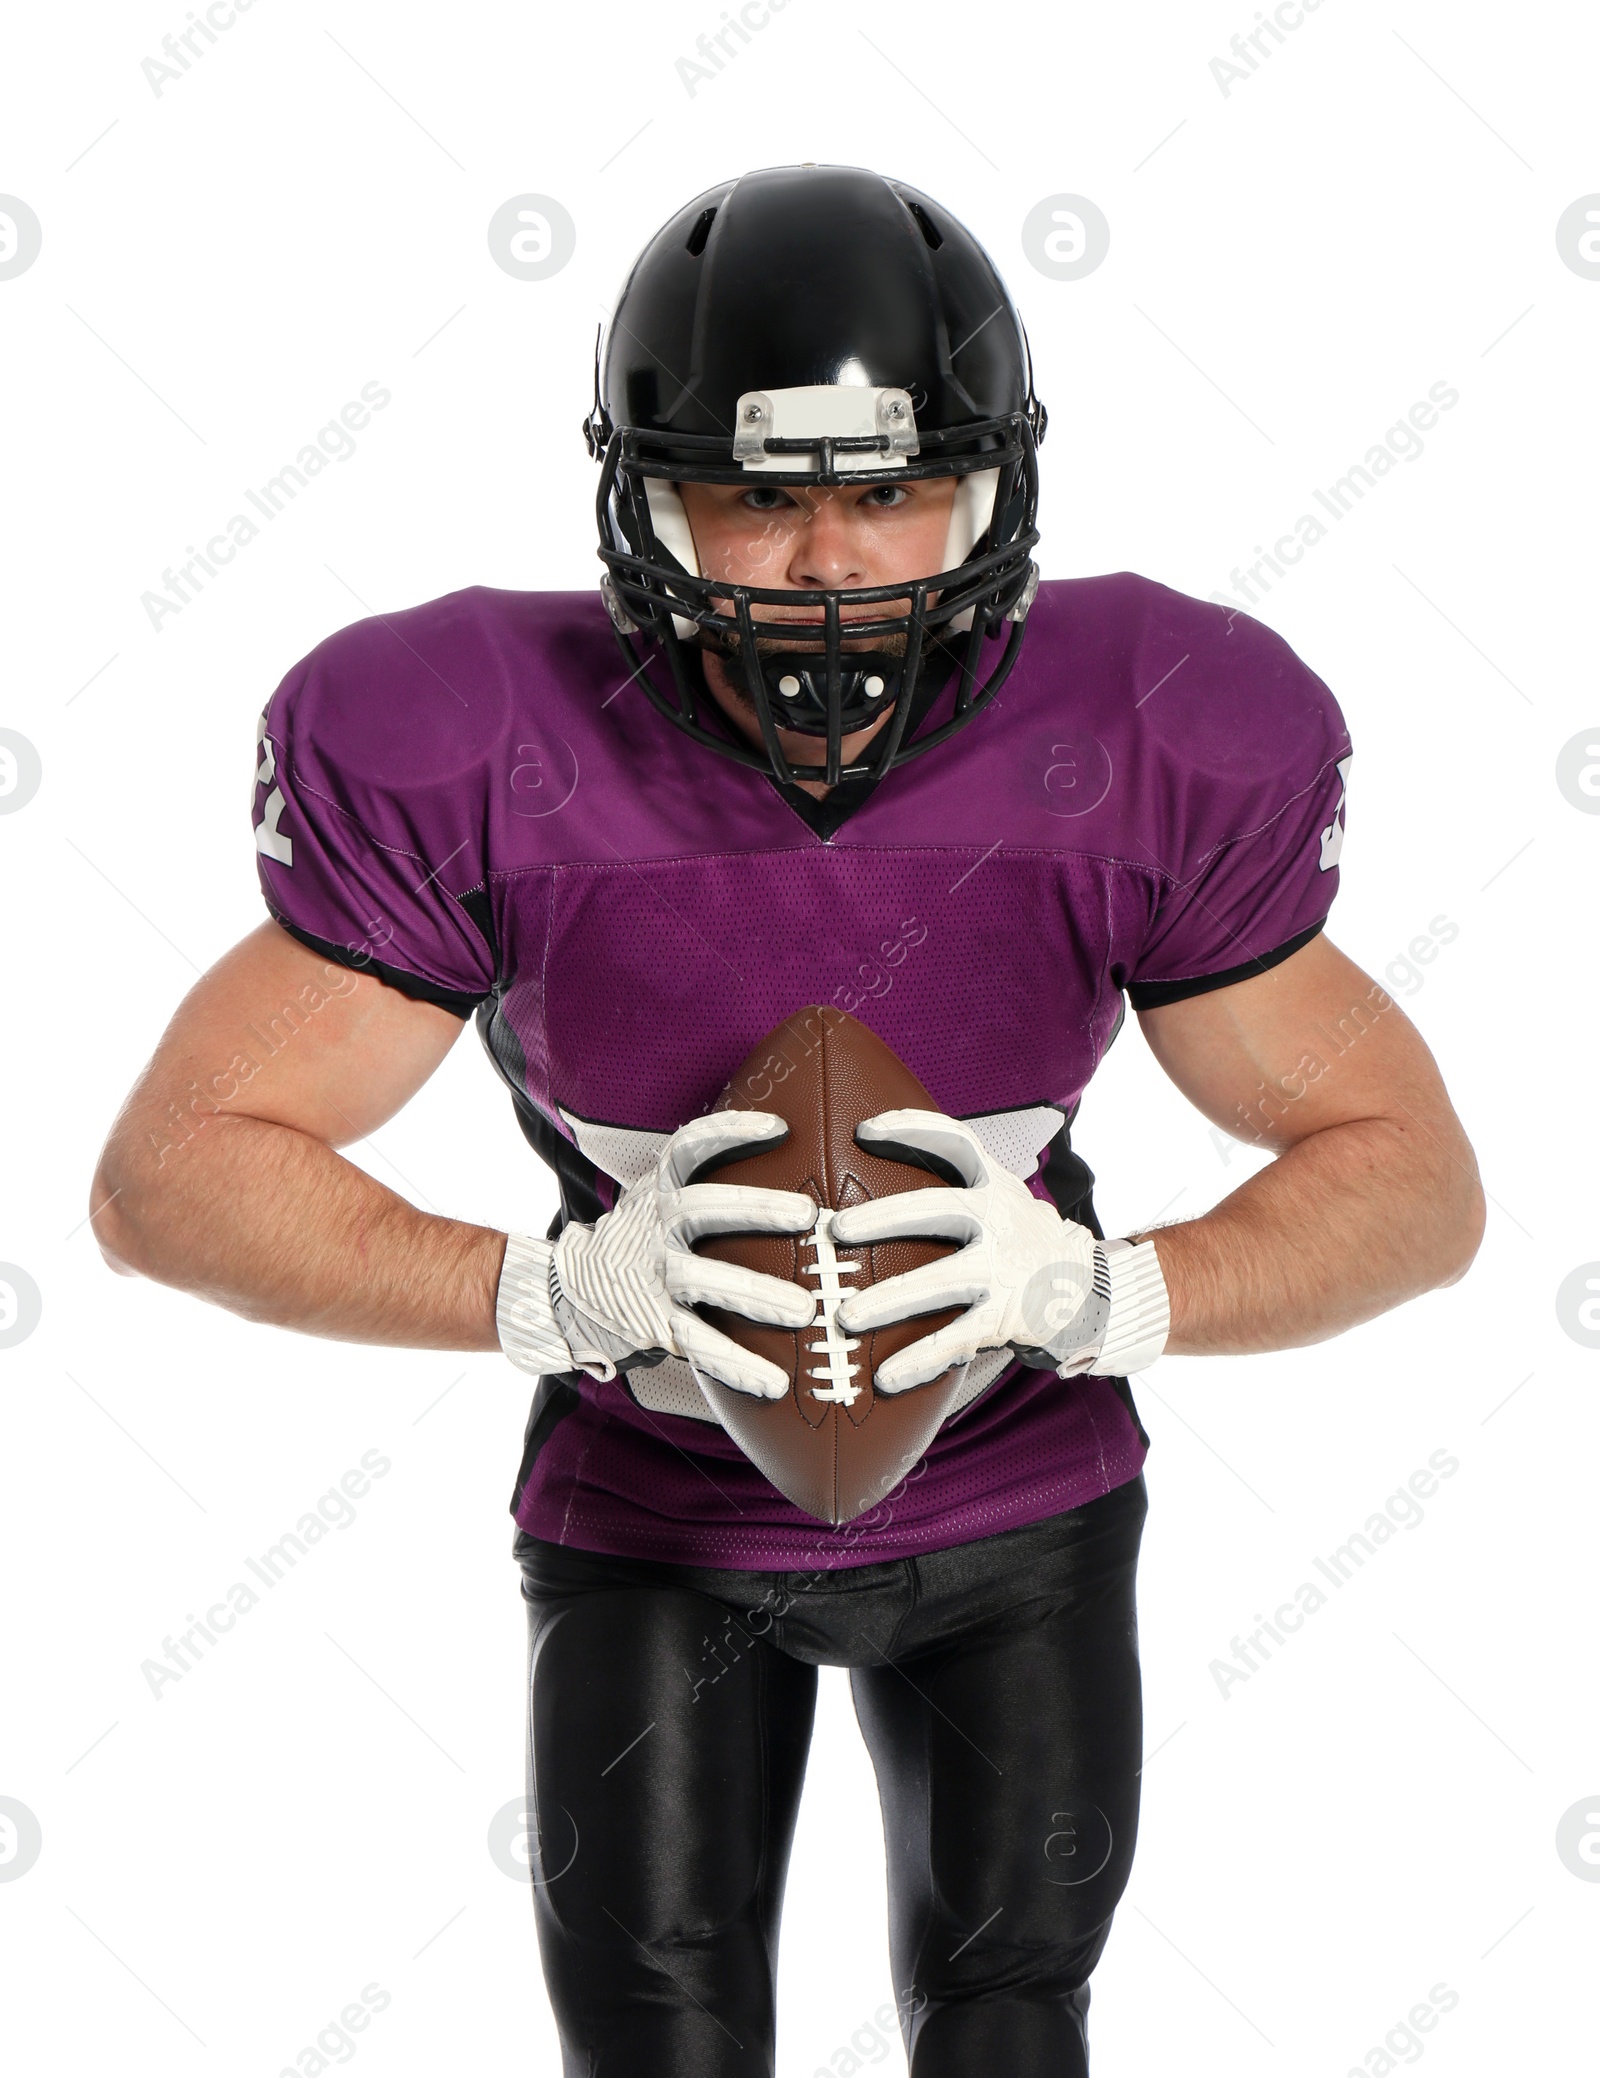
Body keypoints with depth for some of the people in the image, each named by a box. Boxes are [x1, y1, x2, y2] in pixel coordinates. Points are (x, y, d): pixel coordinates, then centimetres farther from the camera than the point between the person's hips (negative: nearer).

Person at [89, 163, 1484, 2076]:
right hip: (652, 1510, -1)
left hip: (1015, 1494, 1)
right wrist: (556, 1292, -34)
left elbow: (1414, 1180, -11)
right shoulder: (477, 762, -24)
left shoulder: (1146, 761, -21)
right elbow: (167, 1175, -19)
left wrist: (1111, 1296, -31)